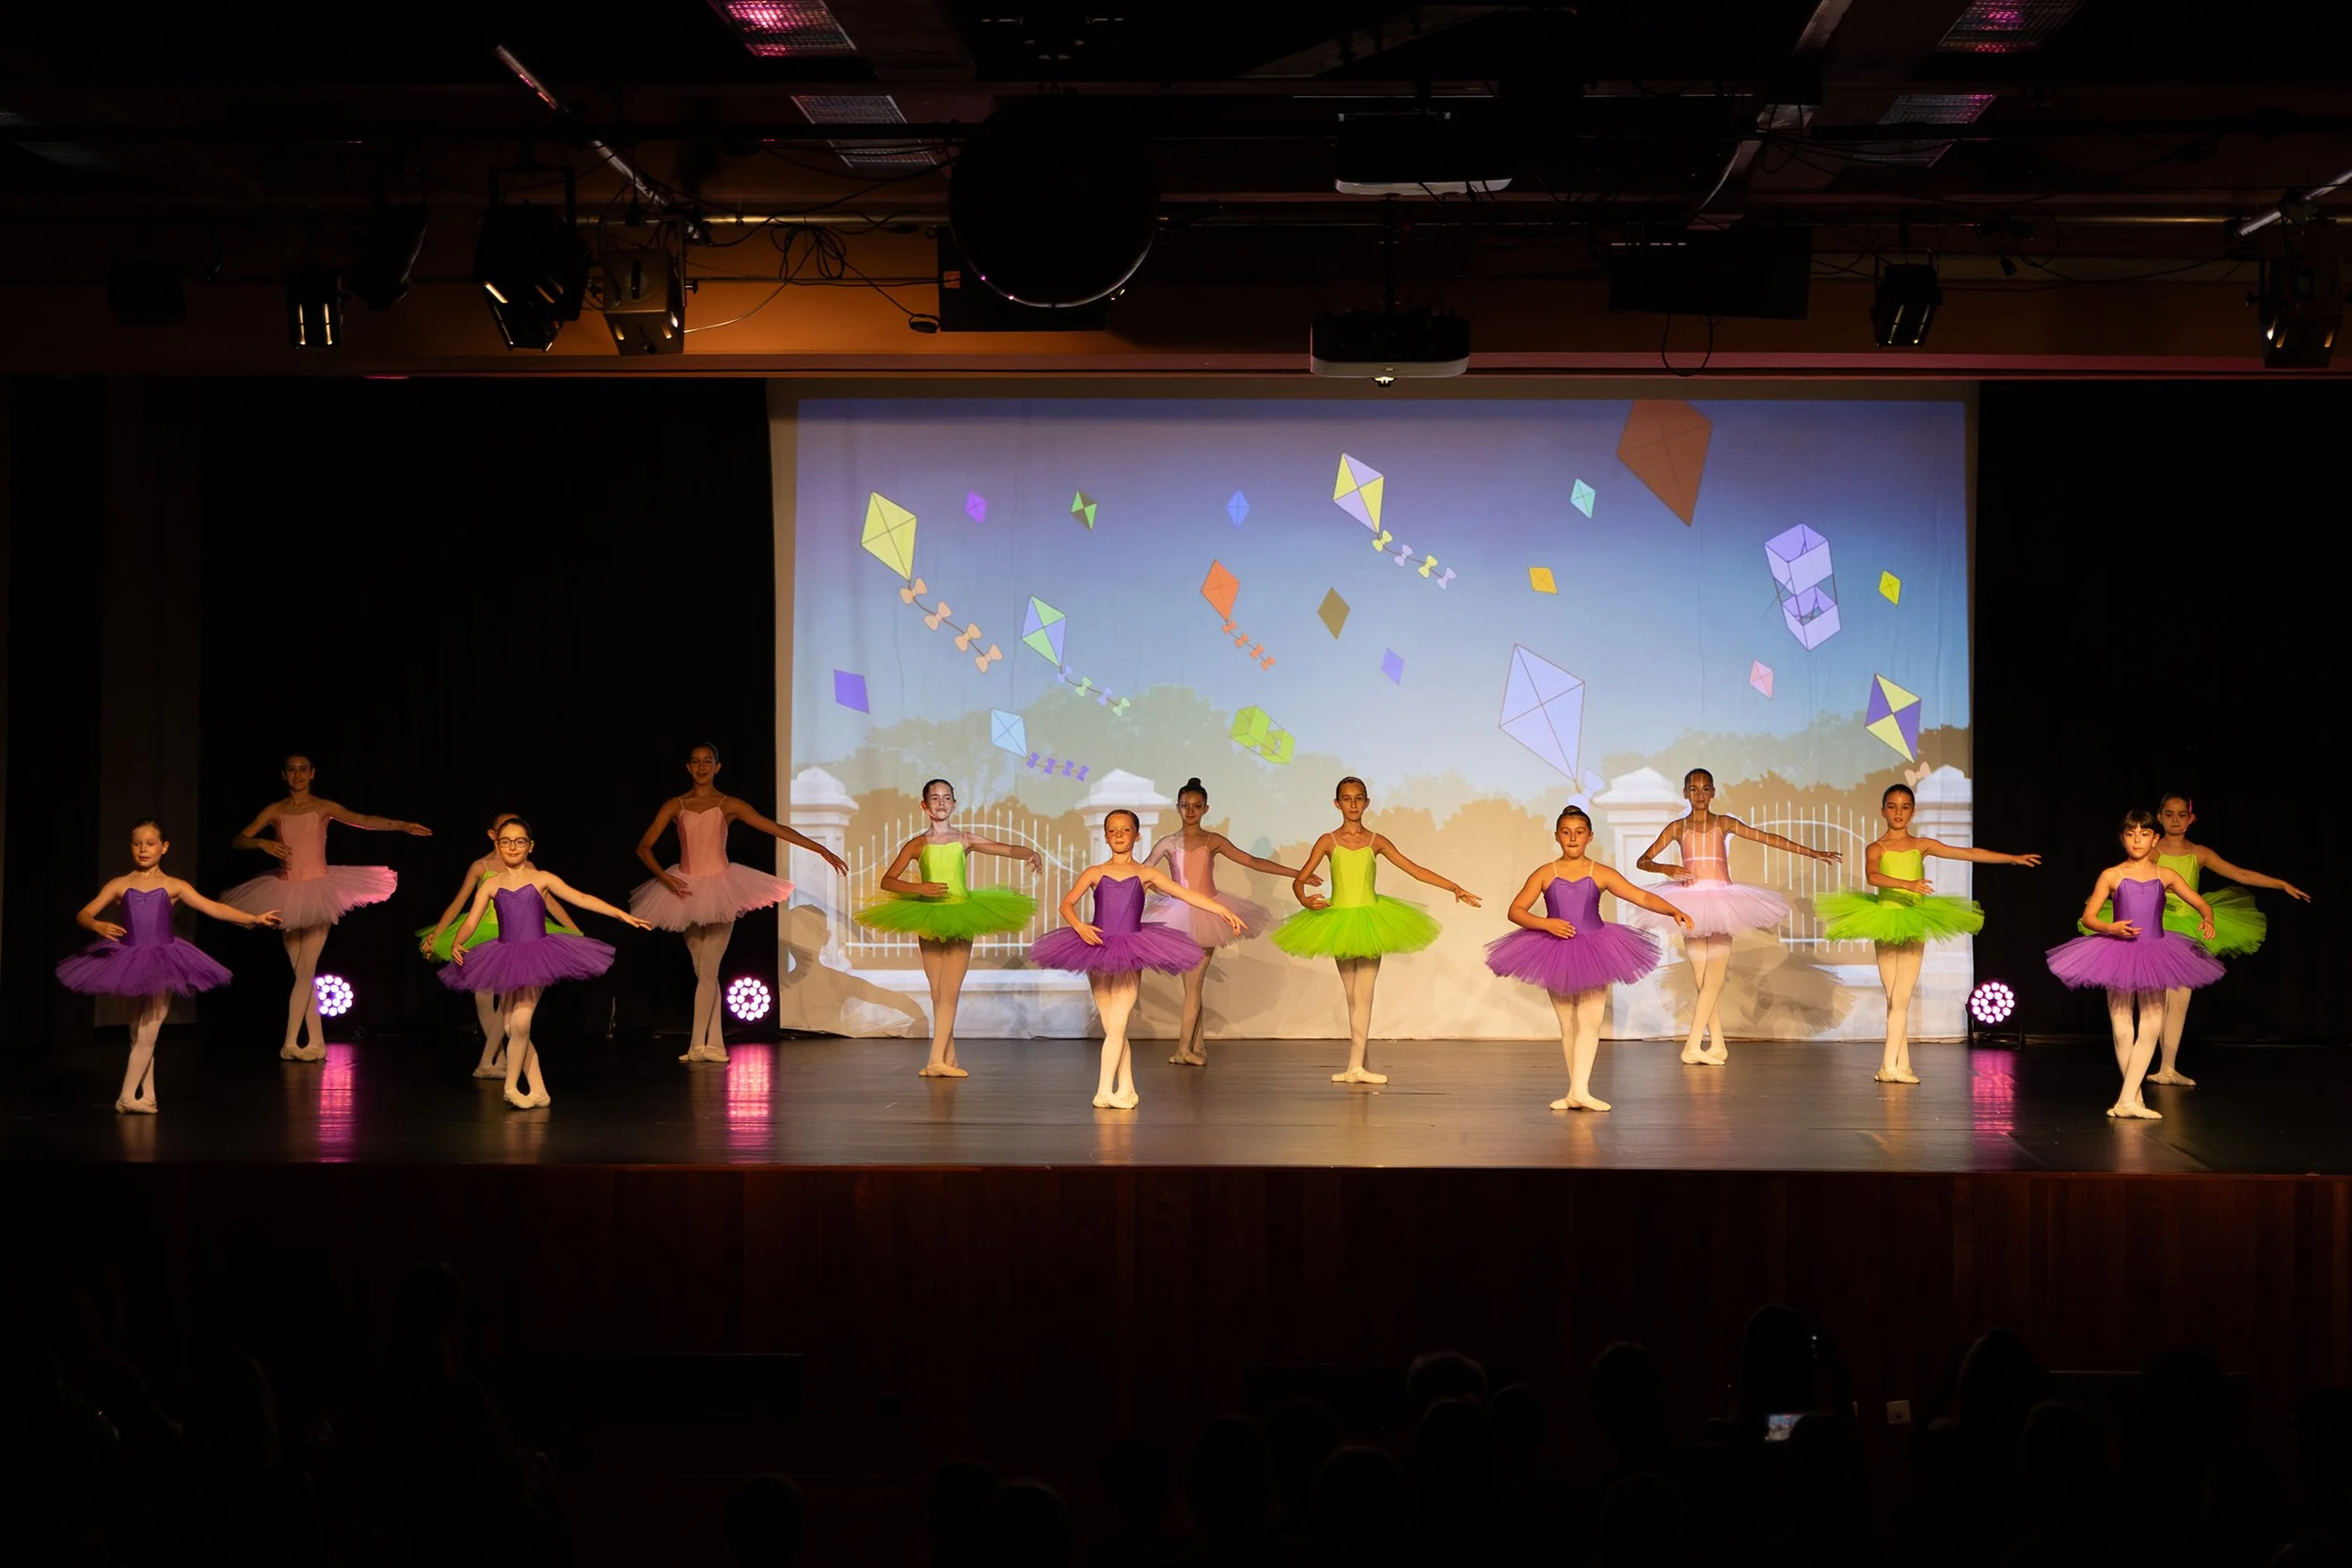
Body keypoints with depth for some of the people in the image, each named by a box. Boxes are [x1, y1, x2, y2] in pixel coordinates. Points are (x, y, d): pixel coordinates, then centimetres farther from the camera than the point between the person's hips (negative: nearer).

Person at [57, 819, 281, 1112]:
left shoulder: (173, 887, 2)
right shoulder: (120, 885, 3)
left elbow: (213, 908, -3)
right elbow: (83, 915, -2)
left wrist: (253, 918, -12)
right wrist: (99, 926, -24)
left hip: (162, 964, -1)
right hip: (128, 961, 1)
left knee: (147, 1035, -6)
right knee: (139, 1037, 5)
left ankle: (128, 1096, -2)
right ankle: (147, 1095, 14)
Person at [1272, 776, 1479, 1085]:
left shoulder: (1376, 842, 2)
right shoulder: (1328, 841, 0)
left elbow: (1415, 870, 2)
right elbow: (1299, 879, -1)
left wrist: (1454, 888, -5)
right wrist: (1305, 900, -23)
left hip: (1370, 922, -1)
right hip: (1338, 921, 1)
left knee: (1363, 994, -6)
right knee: (1353, 997, 6)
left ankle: (1356, 1065, -8)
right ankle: (1359, 1063, 10)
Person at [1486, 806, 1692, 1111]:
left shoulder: (1601, 874, -1)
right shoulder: (1545, 874, 0)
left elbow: (1642, 897, -5)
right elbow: (1516, 911, -3)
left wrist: (1674, 912, -20)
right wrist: (1546, 923, -19)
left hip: (1593, 954, -1)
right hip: (1555, 954, 1)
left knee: (1589, 1021, -12)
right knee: (1567, 1026, 7)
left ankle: (1580, 1090, -17)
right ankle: (1576, 1092, 12)